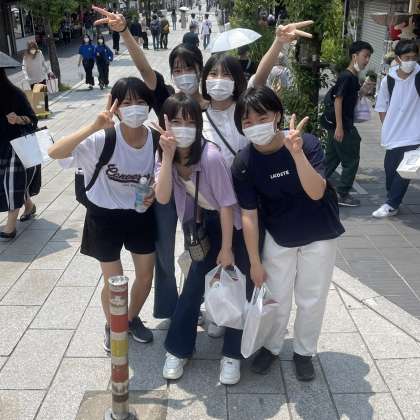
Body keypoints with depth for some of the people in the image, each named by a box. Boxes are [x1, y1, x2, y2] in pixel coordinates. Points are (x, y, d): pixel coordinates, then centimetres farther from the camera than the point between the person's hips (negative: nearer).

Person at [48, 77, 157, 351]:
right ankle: (112, 327, 40)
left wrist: (153, 194, -21)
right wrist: (94, 126, -43)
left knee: (146, 277, 16)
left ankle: (133, 318, 46)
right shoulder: (103, 138, -24)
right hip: (106, 217, -3)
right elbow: (54, 152, -35)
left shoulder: (156, 139, -12)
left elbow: (157, 180, 3)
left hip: (141, 216, 4)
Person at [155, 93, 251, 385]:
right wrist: (168, 156, -33)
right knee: (194, 282, 6)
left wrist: (226, 248, -17)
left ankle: (233, 354, 19)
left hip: (233, 224, -5)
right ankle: (179, 349, 22)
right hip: (204, 224, 5)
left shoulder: (211, 156, -29)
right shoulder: (166, 154, -10)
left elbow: (227, 205, -22)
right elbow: (162, 198, -23)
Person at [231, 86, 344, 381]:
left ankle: (304, 352, 36)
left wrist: (297, 152, -47)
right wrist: (255, 262, -8)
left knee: (312, 299, 11)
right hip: (278, 237, 1)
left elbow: (316, 193, -33)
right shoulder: (244, 163, -18)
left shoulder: (307, 143, -23)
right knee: (276, 297, 11)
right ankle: (272, 346, 39)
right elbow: (249, 214, -13)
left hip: (319, 235, -1)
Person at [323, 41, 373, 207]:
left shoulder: (353, 77, 13)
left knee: (332, 159, 14)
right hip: (341, 125, -9)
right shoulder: (346, 76, -15)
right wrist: (339, 127, -23)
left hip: (343, 124, 9)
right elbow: (338, 100, -20)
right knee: (351, 160, -3)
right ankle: (342, 195, 4)